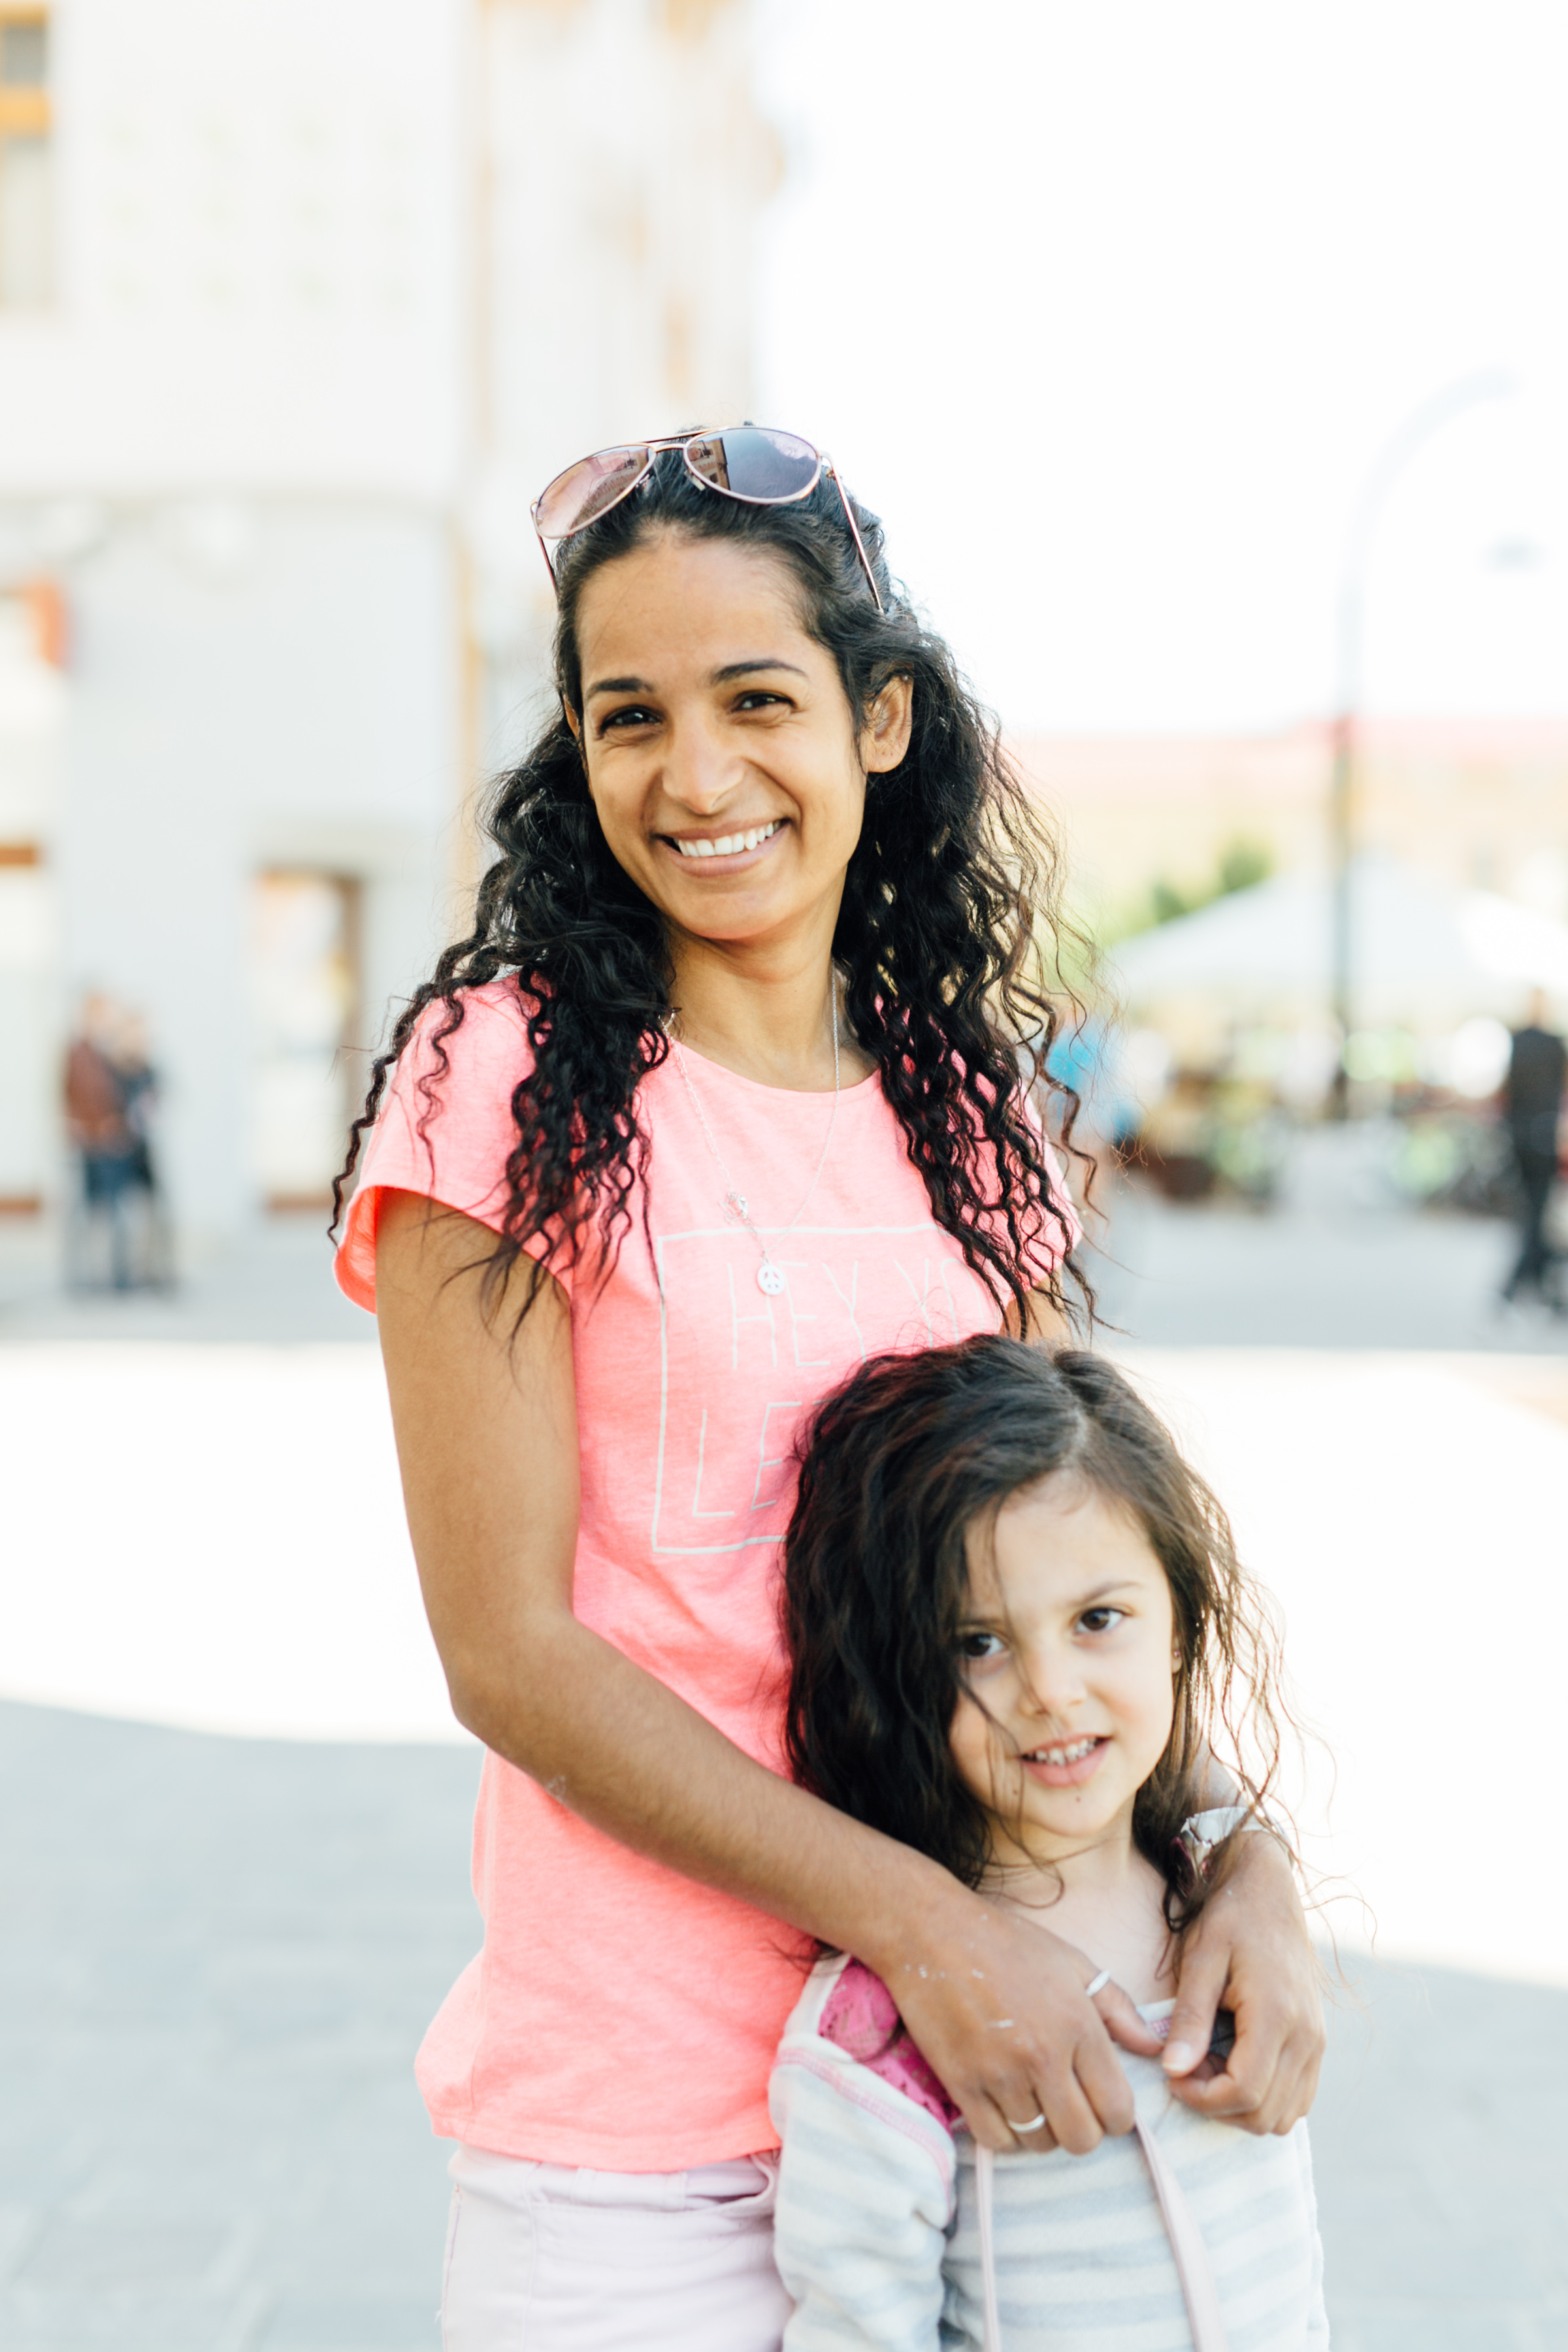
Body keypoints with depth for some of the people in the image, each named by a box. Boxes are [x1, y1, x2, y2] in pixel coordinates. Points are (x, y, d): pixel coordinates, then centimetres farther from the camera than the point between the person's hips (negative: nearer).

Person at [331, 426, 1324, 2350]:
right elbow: (509, 1652, -13)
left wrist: (1246, 1864, -8)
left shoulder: (962, 1119, 6)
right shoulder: (509, 1082, -10)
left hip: (971, 2078, 5)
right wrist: (917, 1919, -19)